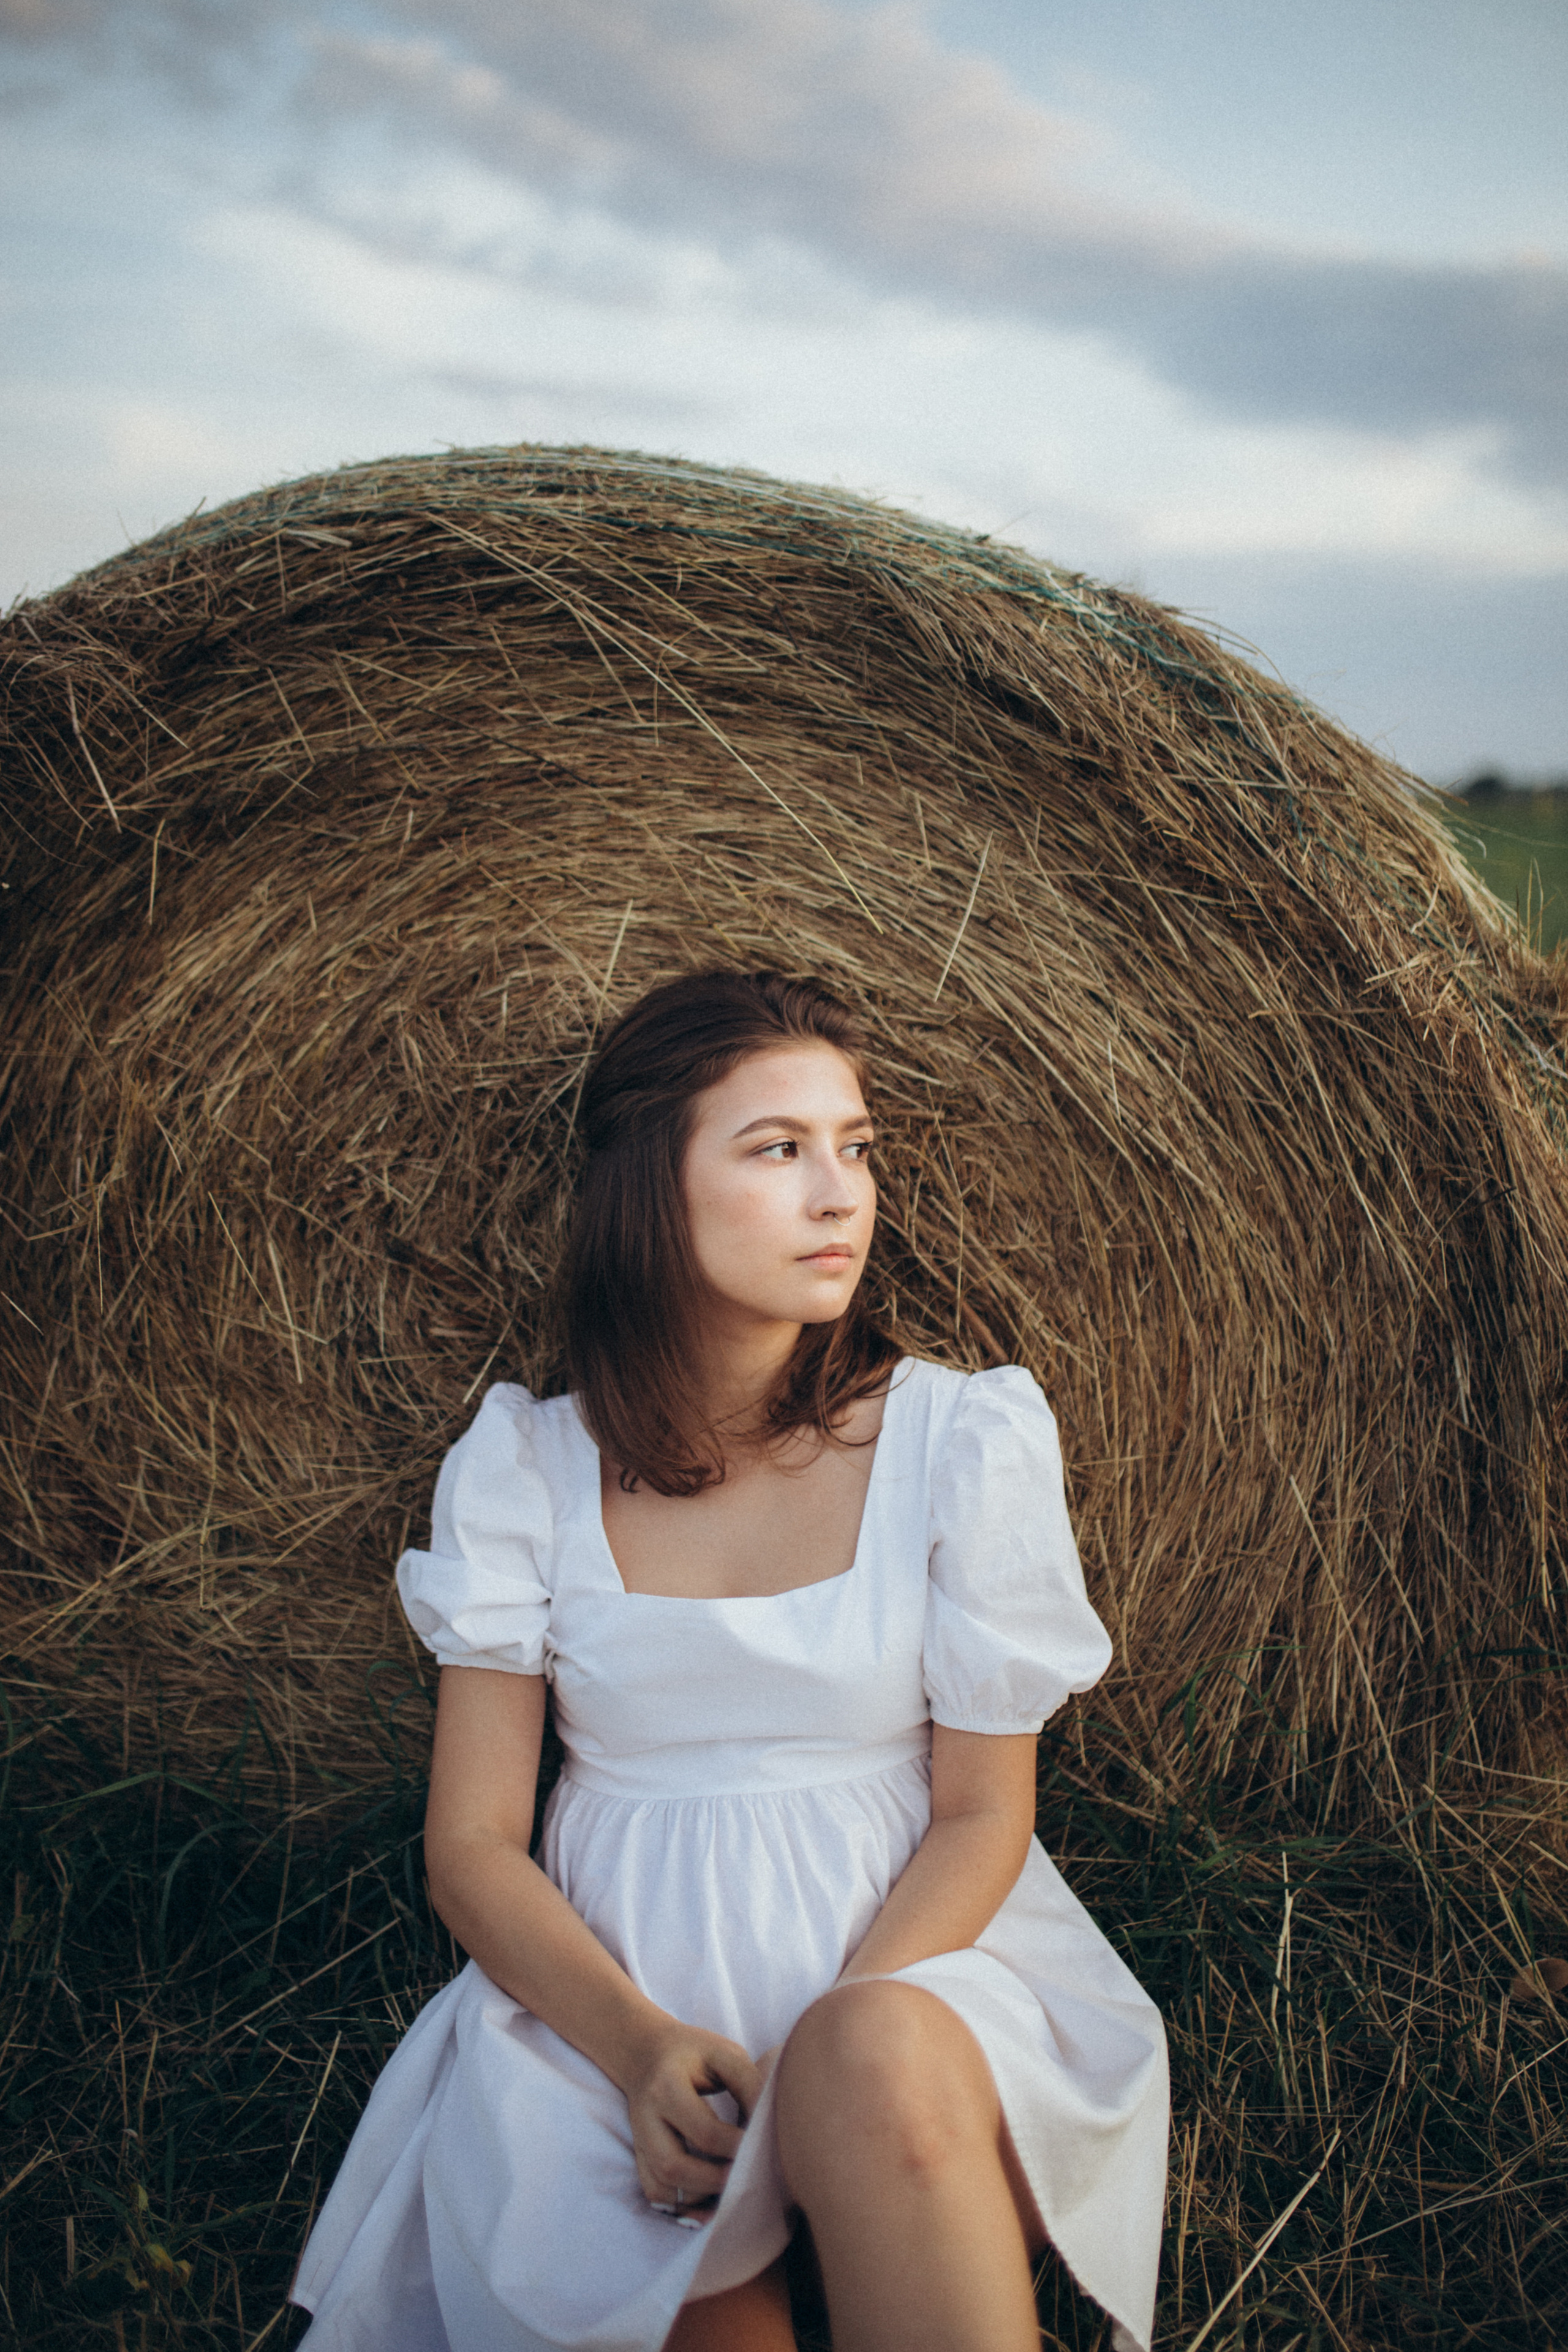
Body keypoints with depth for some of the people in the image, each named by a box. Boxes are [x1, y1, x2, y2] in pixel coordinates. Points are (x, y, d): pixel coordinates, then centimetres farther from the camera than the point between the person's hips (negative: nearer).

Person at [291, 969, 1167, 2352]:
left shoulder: (966, 1436, -2)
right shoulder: (522, 1466, 1)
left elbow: (983, 1815, -1)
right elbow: (471, 1843, 0)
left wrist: (826, 2046, -18)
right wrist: (638, 2042, -19)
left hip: (912, 1968, 1)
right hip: (604, 2002, 0)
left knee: (878, 2062, -36)